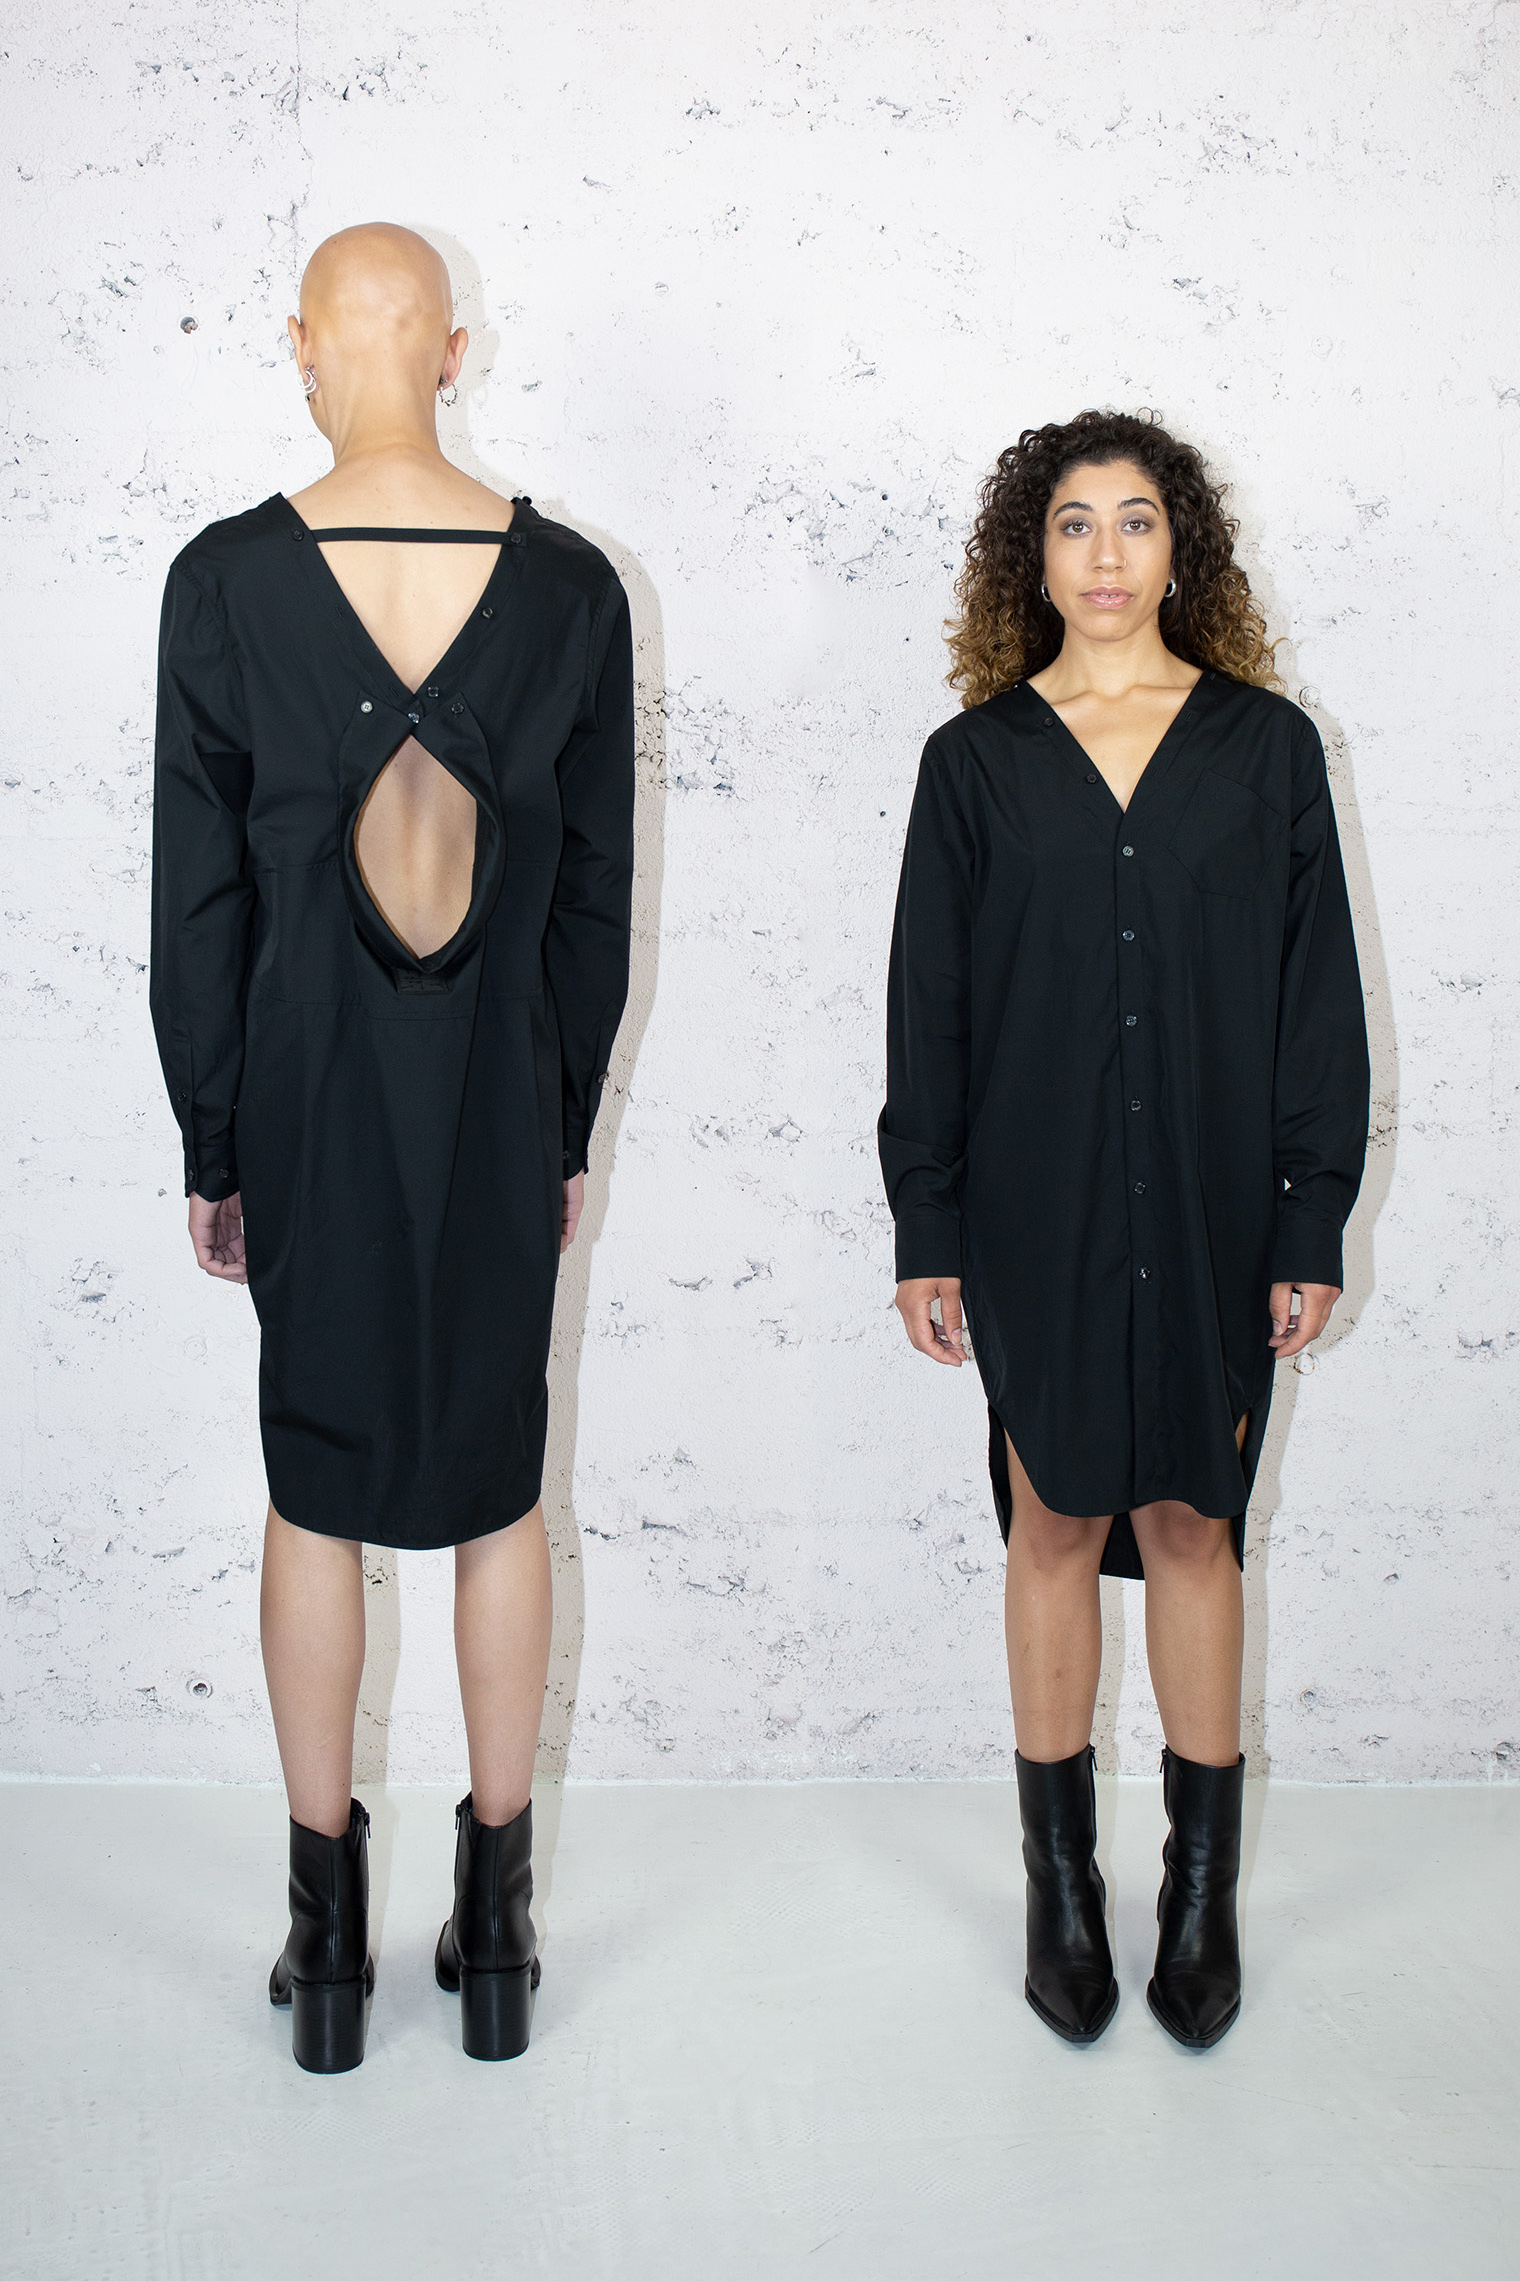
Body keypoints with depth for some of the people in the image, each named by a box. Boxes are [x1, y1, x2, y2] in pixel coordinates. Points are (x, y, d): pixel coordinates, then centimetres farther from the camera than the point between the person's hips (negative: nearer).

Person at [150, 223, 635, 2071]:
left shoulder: (225, 582, -9)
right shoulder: (569, 585, -4)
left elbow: (196, 897, -5)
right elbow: (598, 895, 1)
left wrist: (211, 1146, 4)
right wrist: (568, 1128, 11)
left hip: (306, 1105, -1)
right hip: (506, 1109, 1)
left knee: (316, 1501, 11)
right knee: (497, 1488, 12)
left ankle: (330, 1941, 22)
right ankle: (494, 1929, 23)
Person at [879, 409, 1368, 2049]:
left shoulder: (1265, 746, 3)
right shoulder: (978, 759, 3)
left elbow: (1318, 999, 2)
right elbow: (927, 1008, 3)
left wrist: (1313, 1224, -2)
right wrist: (926, 1233, 0)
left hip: (1213, 1214, 0)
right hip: (1037, 1214, 0)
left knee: (1191, 1525, 8)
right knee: (1056, 1523, 7)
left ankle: (1203, 1889, 23)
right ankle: (1061, 1883, 22)